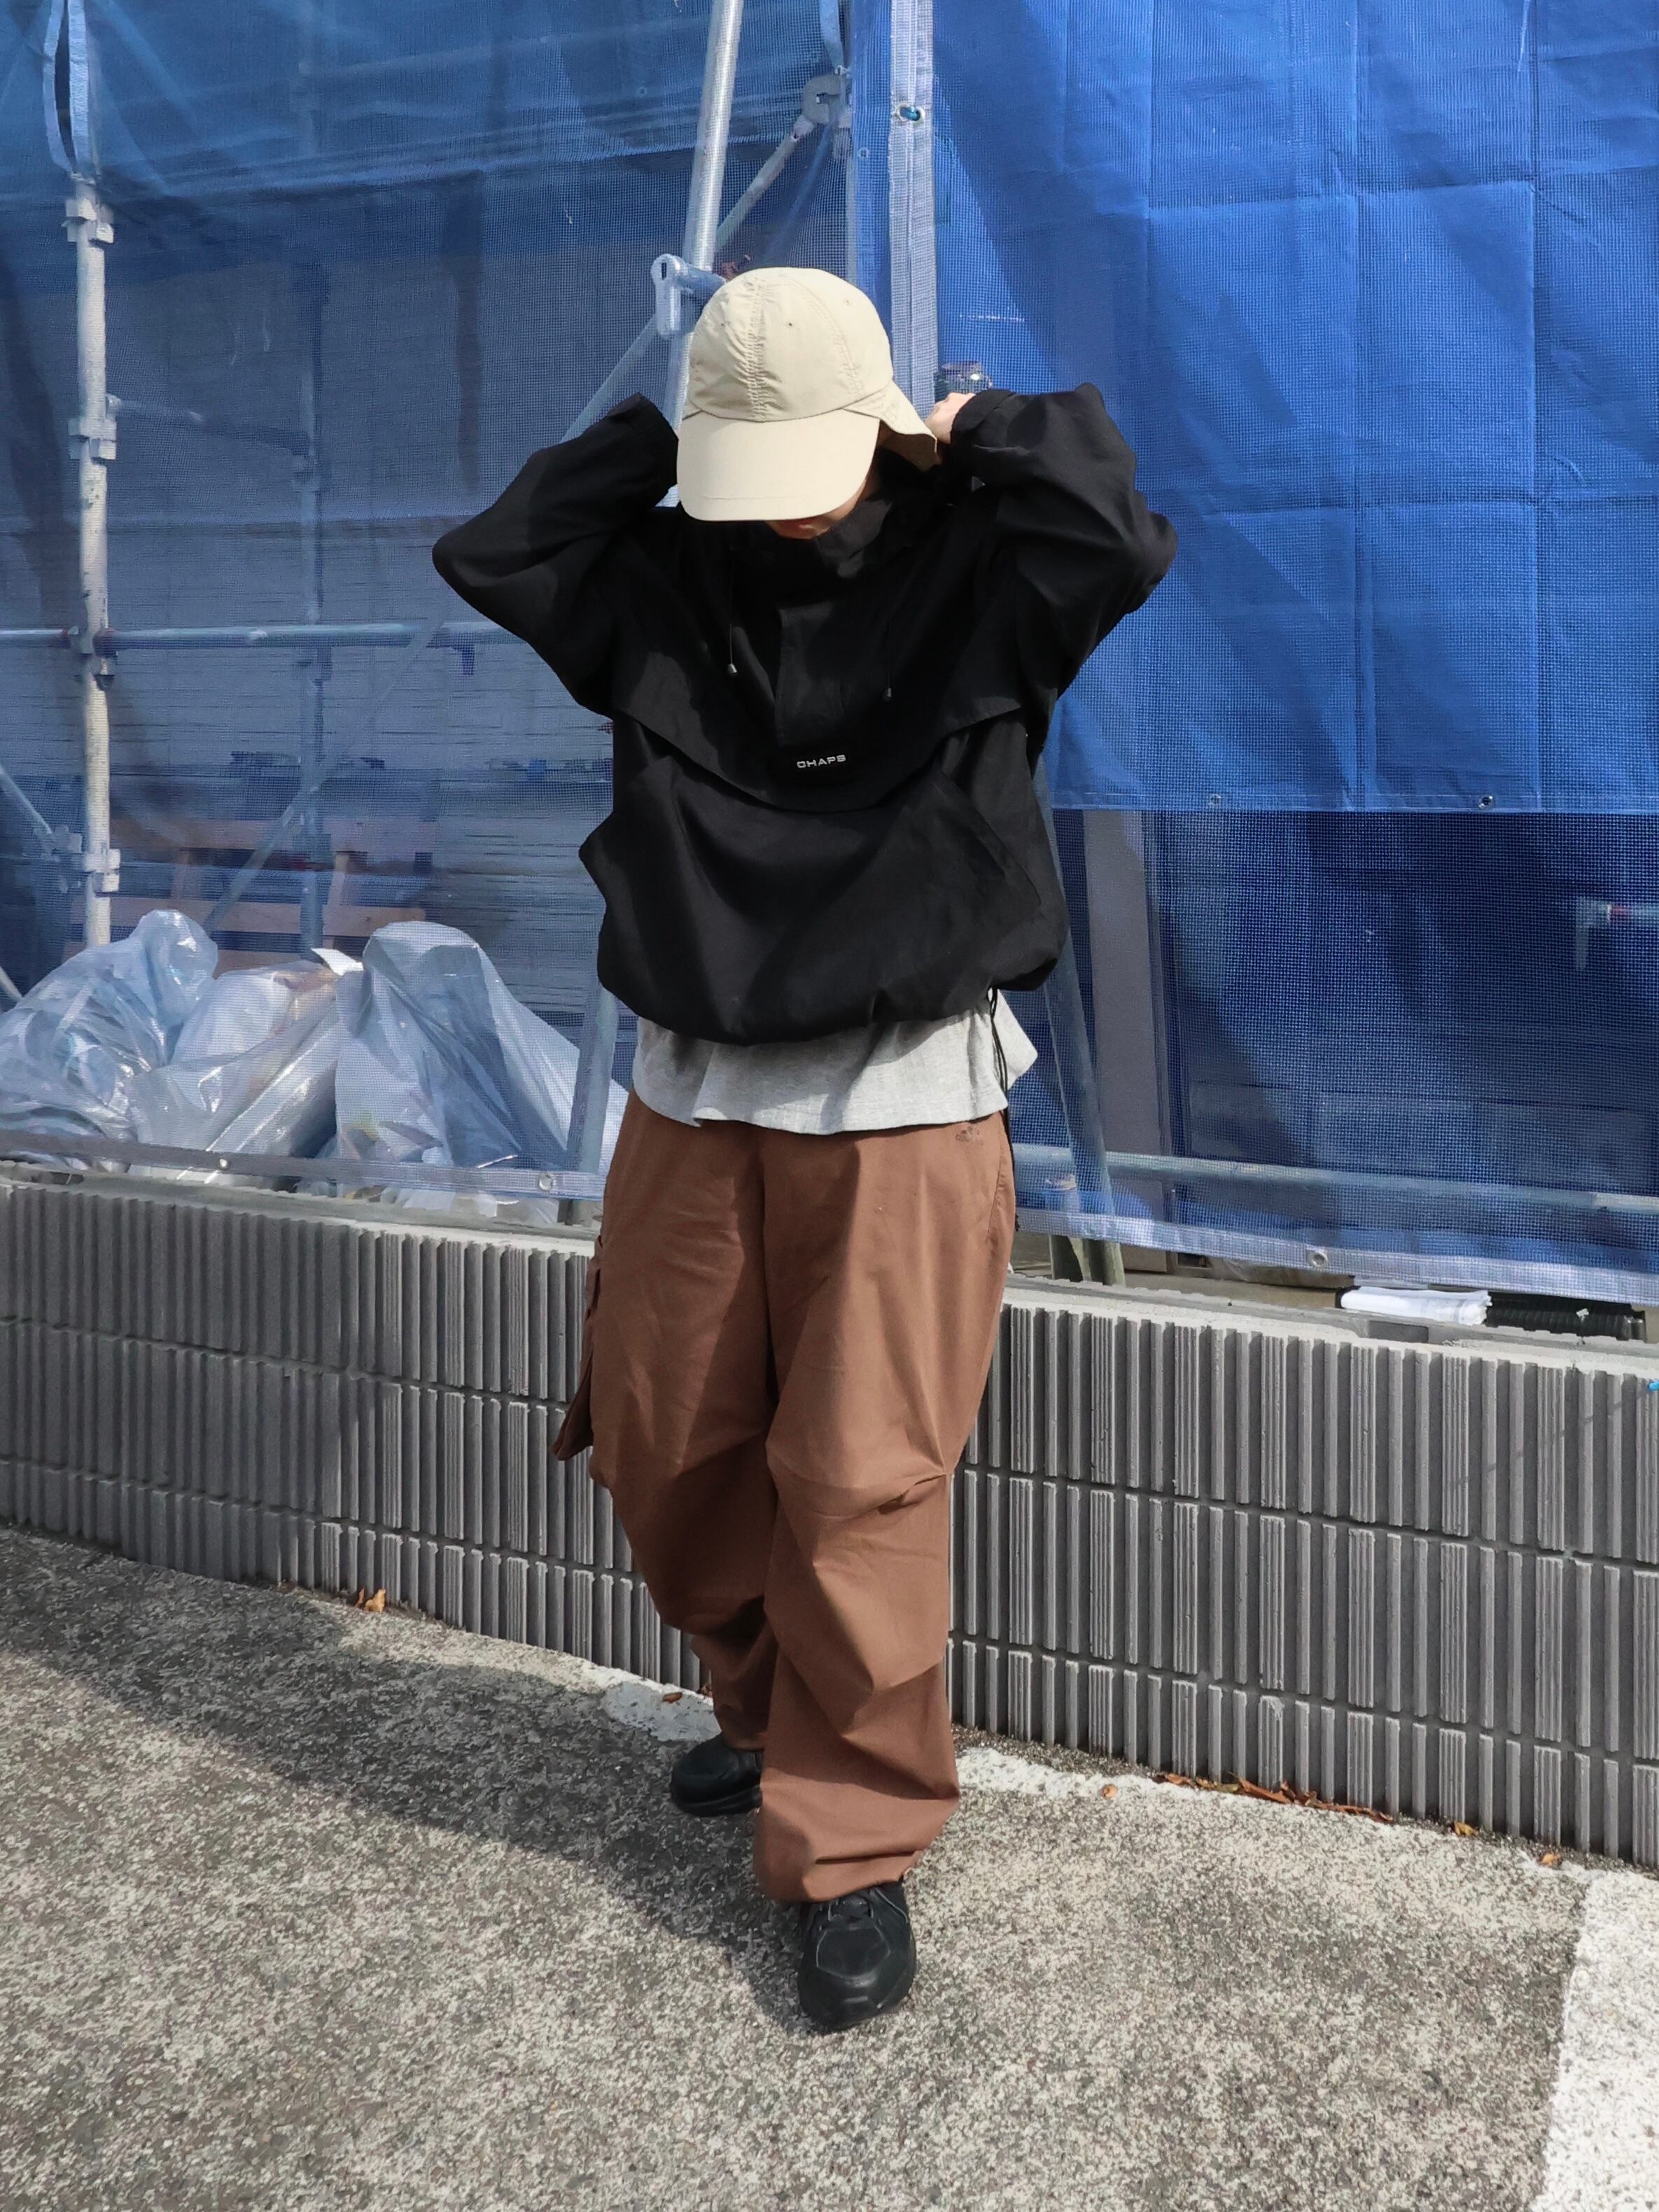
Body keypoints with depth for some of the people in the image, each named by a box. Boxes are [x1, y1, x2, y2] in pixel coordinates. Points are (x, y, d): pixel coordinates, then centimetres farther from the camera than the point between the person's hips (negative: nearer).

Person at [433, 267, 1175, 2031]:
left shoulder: (972, 574, -4)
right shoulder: (662, 585, 6)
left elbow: (1122, 542, -22)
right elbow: (486, 555, -3)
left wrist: (980, 433, -7)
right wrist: (650, 446, -1)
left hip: (905, 1104, -4)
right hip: (693, 1092, 5)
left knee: (862, 1487, -6)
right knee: (662, 1452, 12)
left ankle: (854, 1850, 11)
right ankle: (772, 1712, 38)